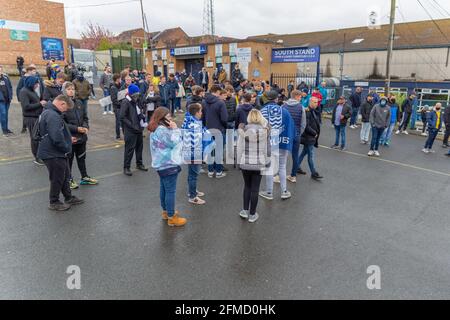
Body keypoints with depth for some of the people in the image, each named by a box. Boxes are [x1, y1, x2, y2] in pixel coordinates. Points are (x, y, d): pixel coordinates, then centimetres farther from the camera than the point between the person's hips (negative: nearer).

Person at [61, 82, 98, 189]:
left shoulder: (79, 103, 5)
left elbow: (85, 117, 12)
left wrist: (86, 127, -7)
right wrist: (77, 129, -20)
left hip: (81, 136, 6)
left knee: (81, 157, 19)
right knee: (69, 159, 9)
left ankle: (85, 177, 32)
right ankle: (69, 180, 25)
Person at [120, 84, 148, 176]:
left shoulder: (136, 101, 12)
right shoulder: (125, 102, -13)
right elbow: (123, 117, -17)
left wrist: (142, 116, 4)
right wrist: (132, 126, -20)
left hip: (139, 129, 8)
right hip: (130, 131, -8)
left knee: (139, 146, 16)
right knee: (129, 149, -3)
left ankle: (139, 164, 32)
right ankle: (126, 167, 7)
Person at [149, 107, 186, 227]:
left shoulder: (157, 129, 12)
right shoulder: (162, 130, -22)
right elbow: (174, 142, -20)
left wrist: (172, 129, 5)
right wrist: (175, 129, -15)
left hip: (162, 163, 11)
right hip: (168, 164, -11)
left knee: (164, 188, 20)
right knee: (171, 191, -3)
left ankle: (166, 211, 35)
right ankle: (171, 217, 5)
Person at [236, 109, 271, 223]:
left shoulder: (243, 129, -7)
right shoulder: (265, 130, -6)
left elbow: (239, 147, -5)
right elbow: (268, 148, -1)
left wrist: (239, 161, 5)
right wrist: (267, 162, 9)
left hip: (245, 163, 1)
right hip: (259, 164, 0)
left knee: (247, 186, 20)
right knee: (255, 189, 8)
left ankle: (245, 210, 21)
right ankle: (252, 215, 17)